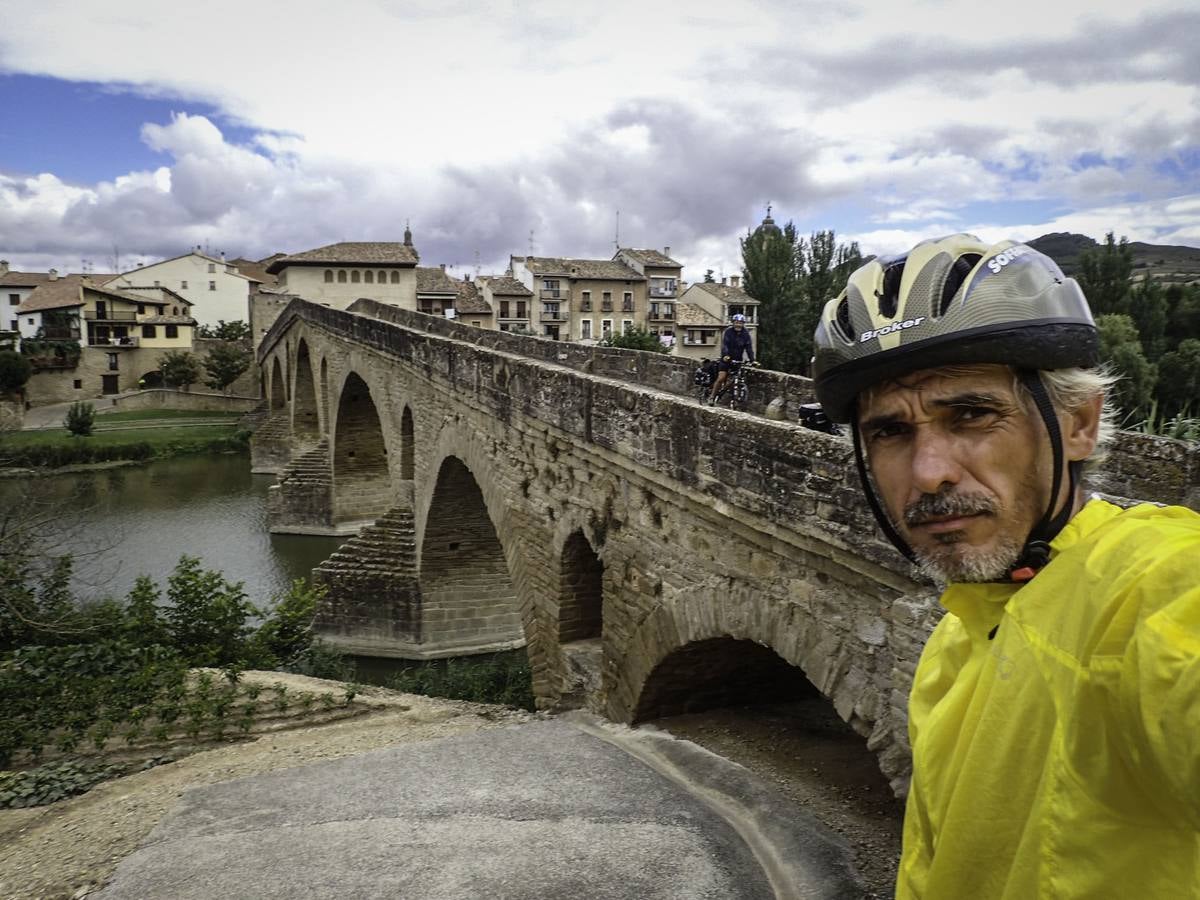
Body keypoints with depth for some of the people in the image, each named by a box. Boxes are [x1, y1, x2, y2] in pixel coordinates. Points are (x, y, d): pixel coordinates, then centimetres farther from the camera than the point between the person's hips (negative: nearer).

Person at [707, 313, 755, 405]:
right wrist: (725, 356, -41)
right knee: (721, 378, -12)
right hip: (726, 359, -3)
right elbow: (724, 345, -23)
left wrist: (752, 360, -22)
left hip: (738, 360, 3)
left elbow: (749, 347, -9)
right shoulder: (728, 332, -11)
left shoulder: (745, 334, -3)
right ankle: (712, 397, -1)